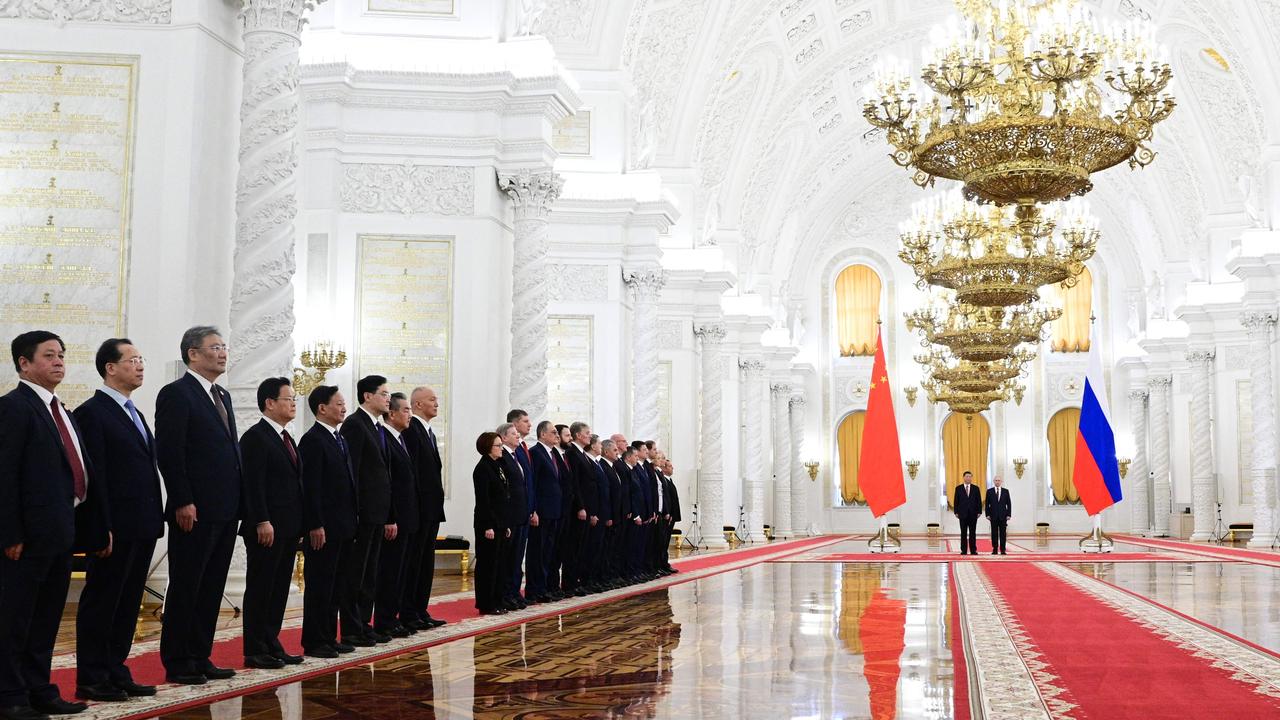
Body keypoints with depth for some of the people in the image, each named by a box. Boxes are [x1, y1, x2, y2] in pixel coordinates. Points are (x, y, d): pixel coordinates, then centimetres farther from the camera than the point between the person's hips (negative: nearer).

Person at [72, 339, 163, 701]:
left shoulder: (134, 414, 18)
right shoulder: (92, 412, -9)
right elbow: (94, 476, -14)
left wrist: (156, 520, 13)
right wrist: (102, 529, -18)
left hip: (142, 527, 8)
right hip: (115, 530, -8)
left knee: (128, 603, 12)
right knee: (100, 603, 1)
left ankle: (116, 672, 20)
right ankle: (91, 679, 9)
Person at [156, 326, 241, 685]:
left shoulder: (223, 396, 17)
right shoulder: (176, 394, -9)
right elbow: (169, 452, -15)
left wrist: (237, 502, 13)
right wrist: (183, 503, -19)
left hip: (225, 511, 8)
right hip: (195, 513, -8)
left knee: (211, 588, 12)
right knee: (185, 588, 1)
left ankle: (200, 658, 20)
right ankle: (177, 663, 9)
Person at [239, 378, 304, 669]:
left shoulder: (286, 437, 17)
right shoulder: (255, 437, -10)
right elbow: (253, 484, -17)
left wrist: (298, 525, 15)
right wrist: (262, 522, -21)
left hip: (288, 528, 9)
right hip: (267, 529, -9)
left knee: (279, 589, 12)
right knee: (260, 589, -1)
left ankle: (272, 646, 18)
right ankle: (255, 651, 4)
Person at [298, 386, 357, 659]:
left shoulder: (339, 440, 16)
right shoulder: (312, 440, -11)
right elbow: (310, 487, -17)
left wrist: (352, 520, 16)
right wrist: (315, 526, -20)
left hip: (342, 528, 9)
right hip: (323, 528, -9)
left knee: (334, 585, 13)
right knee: (319, 585, -2)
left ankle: (329, 637, 20)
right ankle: (314, 642, 5)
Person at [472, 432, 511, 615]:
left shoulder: (497, 467, 15)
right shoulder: (483, 468, -12)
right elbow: (482, 500, -17)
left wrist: (506, 525, 16)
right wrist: (488, 526, -20)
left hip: (499, 523, 9)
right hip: (488, 524, -9)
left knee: (497, 564, 11)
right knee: (487, 564, -3)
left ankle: (496, 603, 16)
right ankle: (486, 605, 2)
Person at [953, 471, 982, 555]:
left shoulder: (975, 488, 7)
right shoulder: (958, 488, 5)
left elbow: (979, 501, 6)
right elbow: (956, 501, 4)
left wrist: (979, 512, -2)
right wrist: (956, 512, -3)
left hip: (973, 514, 1)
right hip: (963, 513, -1)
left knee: (972, 533, 2)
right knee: (963, 533, 1)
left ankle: (973, 550, 4)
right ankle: (964, 550, 3)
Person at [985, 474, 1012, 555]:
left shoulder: (1005, 491, 6)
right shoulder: (989, 491, 5)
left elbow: (1009, 504, 6)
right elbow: (987, 504, 4)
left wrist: (1009, 515, -2)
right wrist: (987, 515, -3)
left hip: (1003, 516, 0)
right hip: (993, 516, 0)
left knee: (1002, 533, 0)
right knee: (994, 533, 1)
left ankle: (1002, 550, 2)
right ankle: (995, 549, 5)